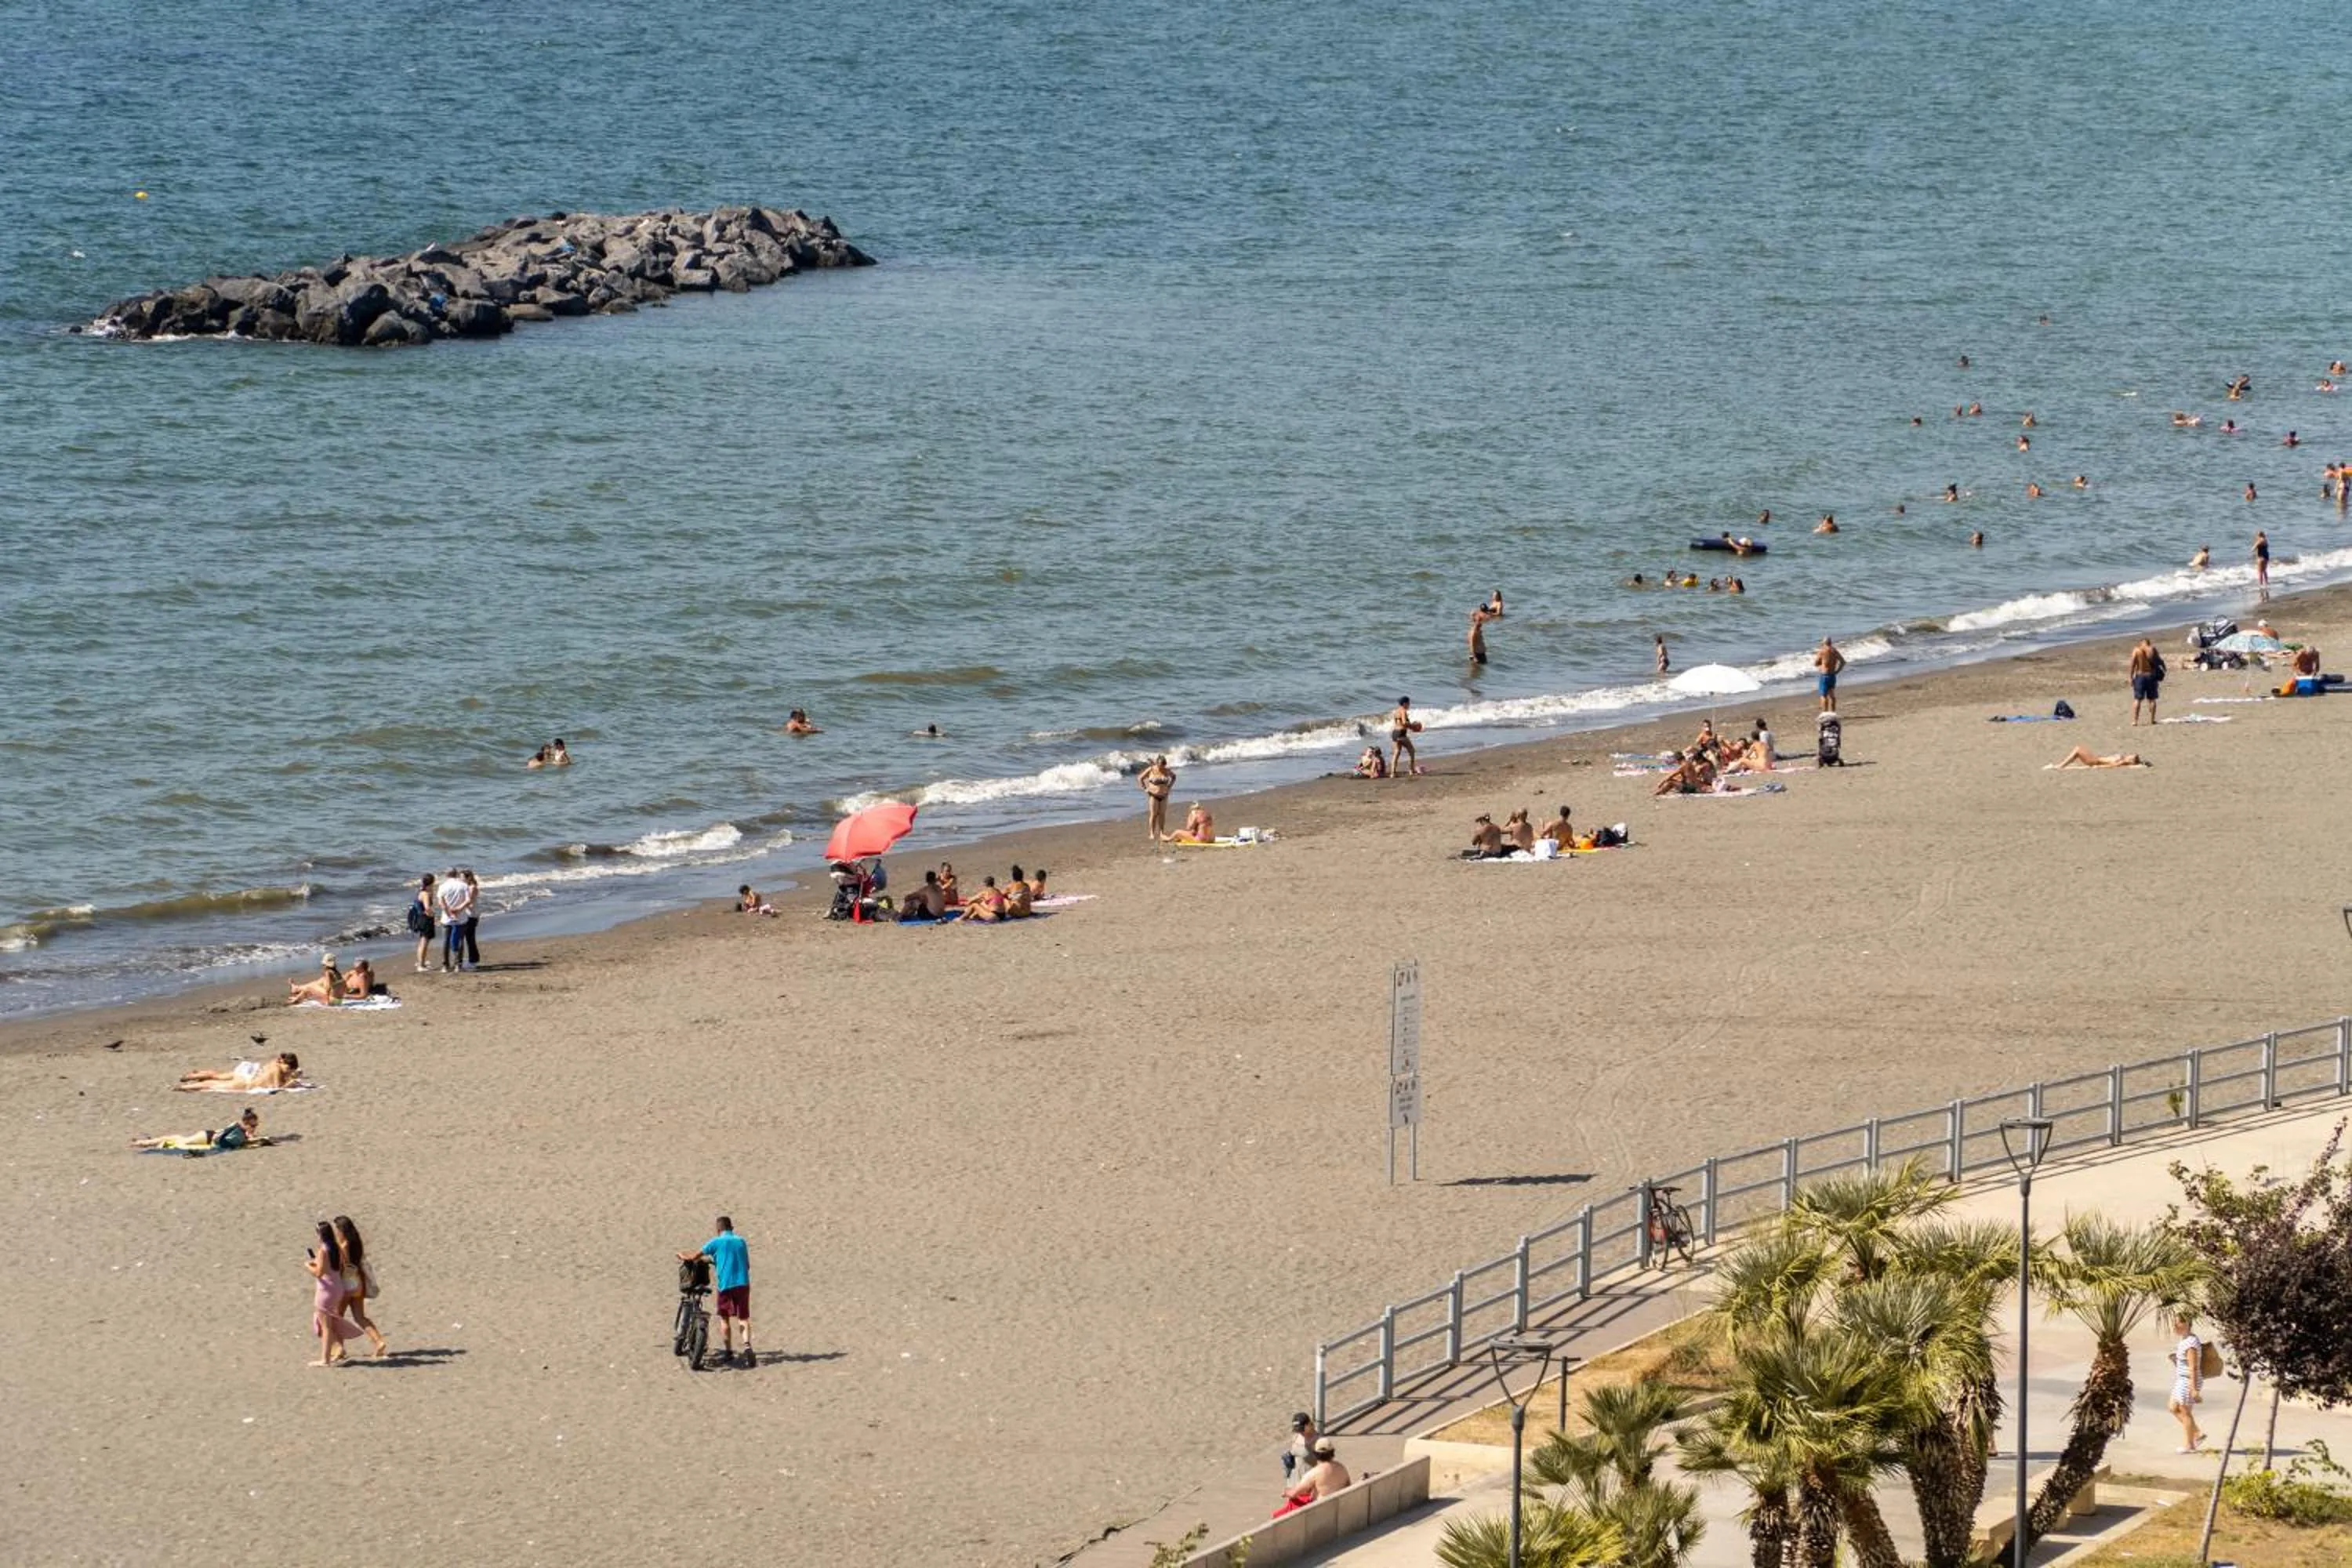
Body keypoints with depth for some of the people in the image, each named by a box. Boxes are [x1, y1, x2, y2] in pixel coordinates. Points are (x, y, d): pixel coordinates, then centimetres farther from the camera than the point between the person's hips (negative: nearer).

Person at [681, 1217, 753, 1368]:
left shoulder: (716, 1242, -2)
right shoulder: (741, 1241, 10)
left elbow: (694, 1256, 0)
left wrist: (683, 1256, 20)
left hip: (725, 1285, -3)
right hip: (743, 1283, 3)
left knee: (724, 1318, 13)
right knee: (743, 1318, 2)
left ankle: (727, 1351, 16)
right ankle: (747, 1346, -21)